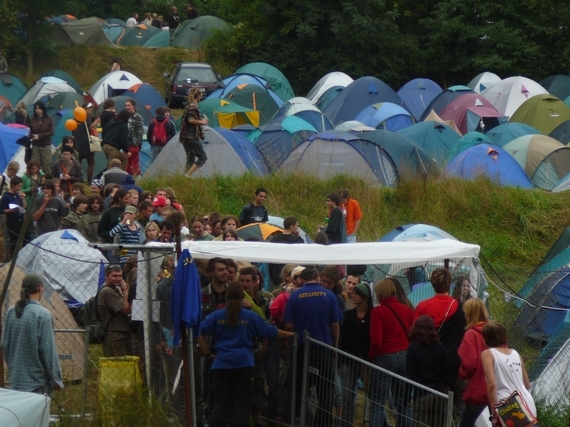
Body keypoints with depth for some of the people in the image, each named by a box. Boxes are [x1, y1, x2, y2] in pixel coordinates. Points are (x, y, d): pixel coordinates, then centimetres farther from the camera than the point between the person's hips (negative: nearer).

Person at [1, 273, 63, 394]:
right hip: (37, 381, -7)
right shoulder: (42, 315, -16)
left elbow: (4, 344, 12)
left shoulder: (11, 312, 3)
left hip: (15, 379, 7)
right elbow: (49, 351, -15)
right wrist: (56, 378, -7)